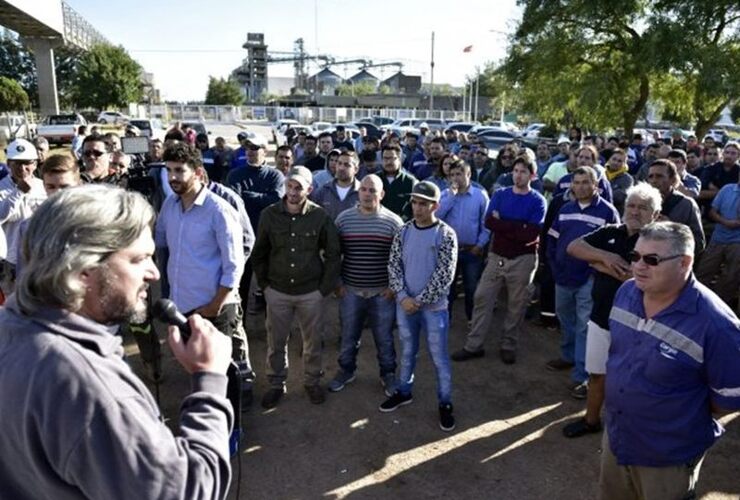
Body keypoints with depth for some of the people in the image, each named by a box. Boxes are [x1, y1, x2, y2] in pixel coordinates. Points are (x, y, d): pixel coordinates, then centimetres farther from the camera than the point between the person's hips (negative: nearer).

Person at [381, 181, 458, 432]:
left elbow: (444, 275, -14)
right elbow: (394, 265, 0)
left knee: (439, 357, 7)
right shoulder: (403, 231, 1)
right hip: (404, 304, 4)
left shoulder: (445, 235, -11)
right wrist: (403, 297, -11)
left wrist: (420, 301, -15)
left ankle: (445, 404, 22)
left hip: (434, 307, -3)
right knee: (407, 352, 19)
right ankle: (404, 392, 38)